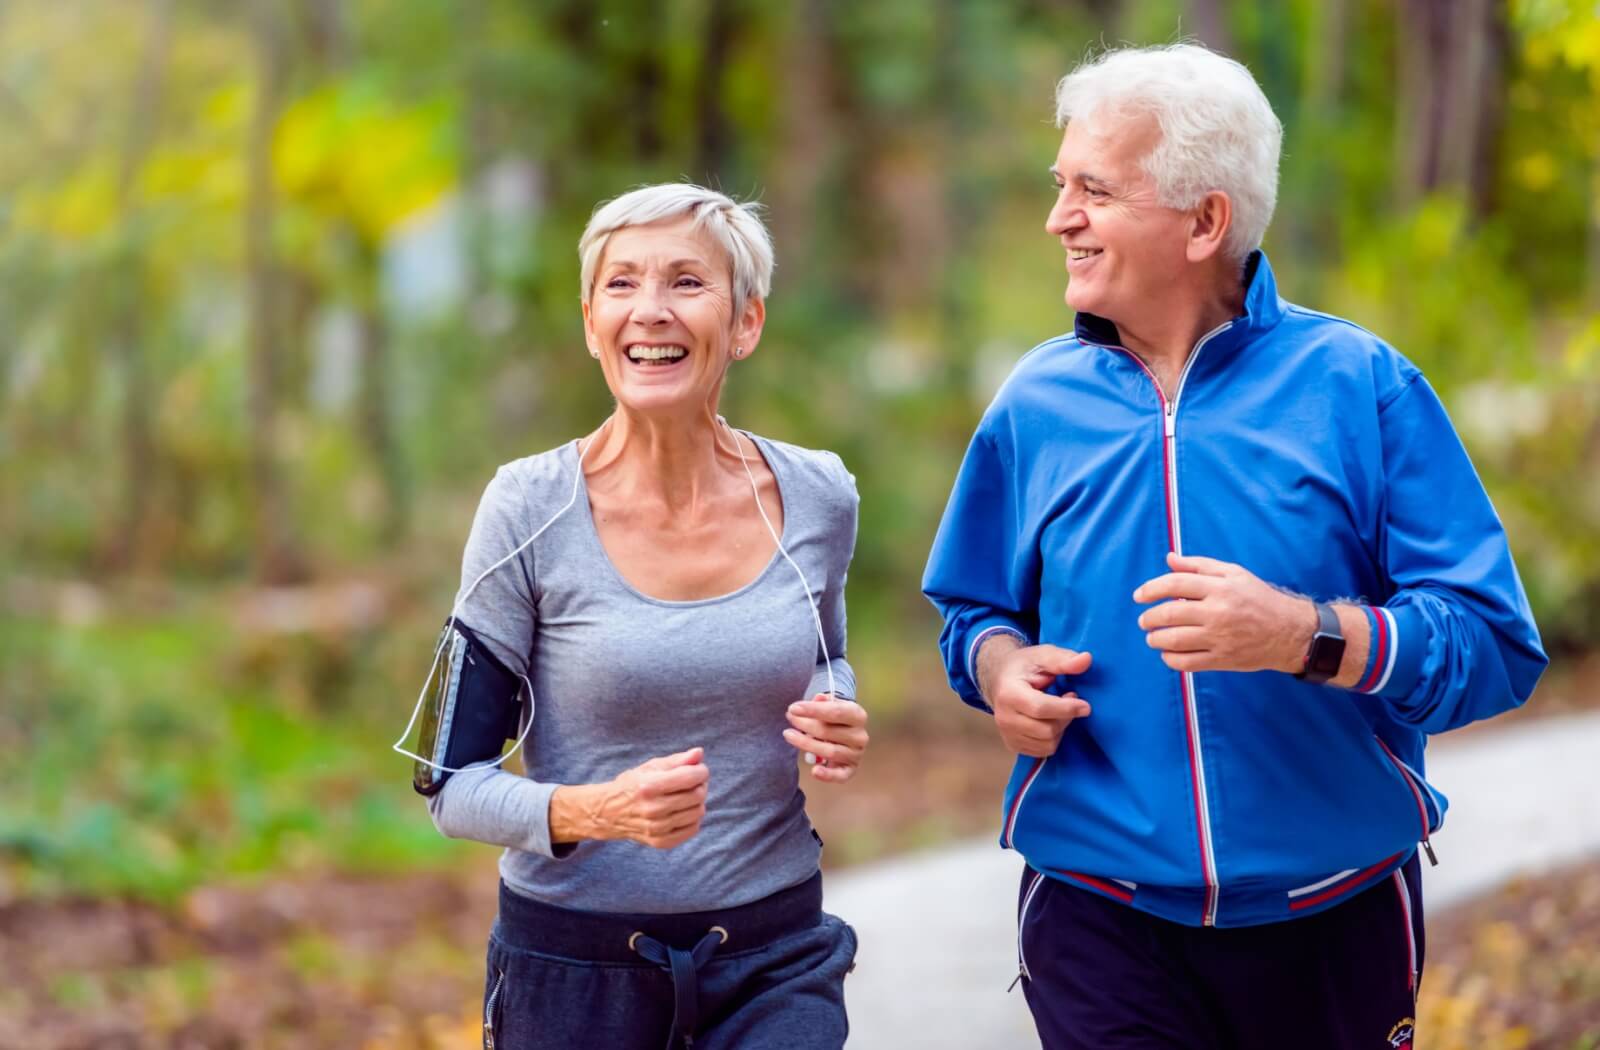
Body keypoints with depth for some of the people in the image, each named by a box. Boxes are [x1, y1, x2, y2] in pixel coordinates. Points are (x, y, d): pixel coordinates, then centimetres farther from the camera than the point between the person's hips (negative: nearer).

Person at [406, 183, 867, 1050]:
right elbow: (453, 783, -7)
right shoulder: (529, 512, -10)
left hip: (775, 956, 2)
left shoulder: (817, 499, -2)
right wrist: (595, 813, -25)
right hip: (574, 966, -2)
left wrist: (838, 727, -4)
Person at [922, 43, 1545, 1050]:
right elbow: (975, 611, 17)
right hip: (1098, 922, 1)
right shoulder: (1036, 404, 3)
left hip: (1336, 926, -1)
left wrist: (1306, 635, -27)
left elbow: (1496, 645, -12)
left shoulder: (1358, 385, -7)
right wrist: (999, 668, -7)